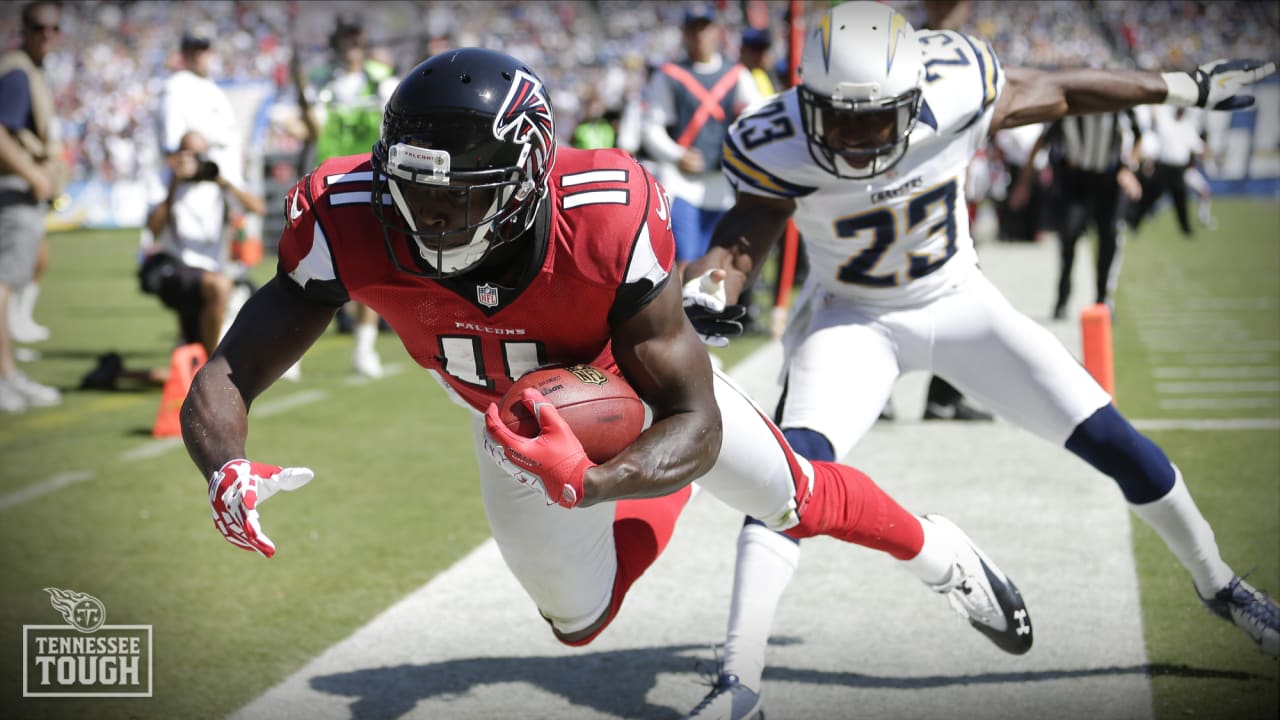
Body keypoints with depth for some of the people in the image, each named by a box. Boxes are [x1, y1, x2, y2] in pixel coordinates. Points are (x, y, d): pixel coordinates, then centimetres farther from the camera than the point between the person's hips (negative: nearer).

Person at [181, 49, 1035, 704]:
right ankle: (668, 489, 40)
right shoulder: (352, 225, -38)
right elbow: (225, 378, -33)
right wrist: (225, 472, -56)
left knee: (799, 501, 14)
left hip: (632, 378, -2)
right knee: (581, 623, 13)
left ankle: (939, 554, 48)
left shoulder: (609, 220, -44)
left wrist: (588, 482, -57)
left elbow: (697, 423, -37)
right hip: (516, 415, 2)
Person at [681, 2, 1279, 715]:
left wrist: (1190, 88, 2)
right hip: (855, 318, -1)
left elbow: (1053, 90, -9)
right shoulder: (782, 148, -27)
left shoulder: (955, 95, -26)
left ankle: (1218, 583, 25)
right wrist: (704, 292, -40)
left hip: (959, 302, 2)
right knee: (799, 464, -27)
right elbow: (743, 238, -15)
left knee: (1110, 439, -1)